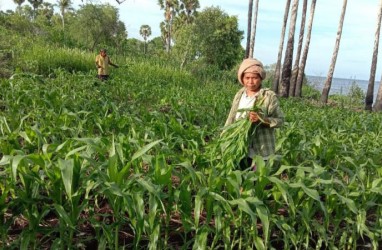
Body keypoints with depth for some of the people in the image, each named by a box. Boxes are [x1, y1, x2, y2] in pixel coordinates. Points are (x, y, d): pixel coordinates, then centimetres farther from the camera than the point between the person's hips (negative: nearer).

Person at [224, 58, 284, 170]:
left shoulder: (269, 96, -12)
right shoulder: (240, 94, 4)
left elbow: (280, 120, -11)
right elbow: (231, 118, 11)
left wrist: (261, 118, -26)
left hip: (260, 152, -5)